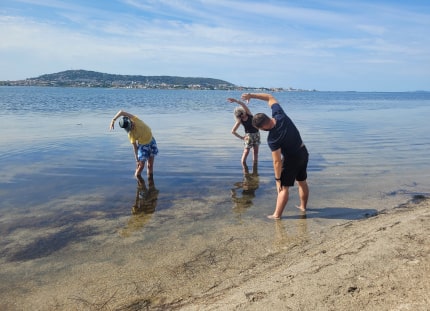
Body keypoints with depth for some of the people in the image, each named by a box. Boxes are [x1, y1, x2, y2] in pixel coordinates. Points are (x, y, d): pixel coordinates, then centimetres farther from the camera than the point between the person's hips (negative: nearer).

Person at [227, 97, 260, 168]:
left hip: (256, 134, 3)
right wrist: (241, 137, -9)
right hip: (248, 135, -2)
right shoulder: (239, 121, -14)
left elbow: (243, 104, -31)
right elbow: (233, 131, -13)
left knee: (256, 151, 6)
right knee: (246, 151, -7)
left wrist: (236, 101, -44)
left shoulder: (248, 112, -11)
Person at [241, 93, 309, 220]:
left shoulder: (272, 139, -30)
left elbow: (277, 161, -24)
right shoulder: (279, 114, -16)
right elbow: (270, 97, -1)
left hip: (292, 159, -8)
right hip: (303, 152, 8)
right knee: (302, 182, 21)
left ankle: (277, 214, 10)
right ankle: (303, 206, 38)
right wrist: (252, 95, -5)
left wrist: (278, 179, -13)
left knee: (283, 187, 3)